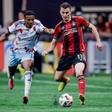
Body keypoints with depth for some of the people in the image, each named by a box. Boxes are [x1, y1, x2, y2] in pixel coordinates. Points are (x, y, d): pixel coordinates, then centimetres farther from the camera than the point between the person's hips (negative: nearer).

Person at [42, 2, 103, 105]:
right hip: (66, 54, 4)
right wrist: (47, 50, -9)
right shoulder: (59, 26, 3)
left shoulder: (78, 20, -4)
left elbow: (92, 27, 5)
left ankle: (82, 96, -36)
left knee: (79, 74, -31)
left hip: (79, 52, -4)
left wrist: (98, 41, -1)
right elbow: (54, 42, 10)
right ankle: (65, 80, 48)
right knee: (57, 78, 12)